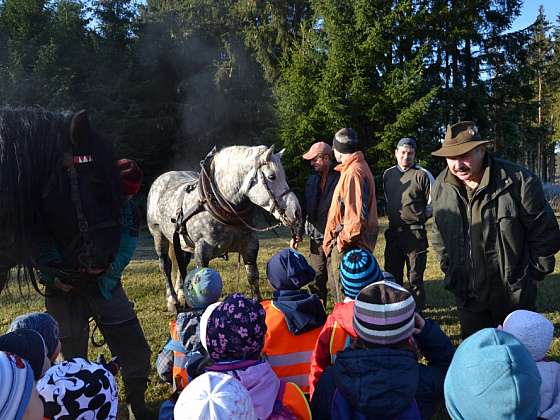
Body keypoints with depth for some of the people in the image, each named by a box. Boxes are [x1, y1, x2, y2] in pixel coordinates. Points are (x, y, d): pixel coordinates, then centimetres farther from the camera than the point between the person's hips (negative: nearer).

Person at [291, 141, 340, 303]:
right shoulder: (312, 179, 13)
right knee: (316, 281, 14)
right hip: (315, 238, 7)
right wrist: (299, 233, 13)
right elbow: (305, 208, 17)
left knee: (335, 281, -6)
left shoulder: (340, 178, -9)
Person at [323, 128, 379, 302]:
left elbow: (356, 214, -25)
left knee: (344, 293, -1)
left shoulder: (353, 172, -19)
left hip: (348, 244, -10)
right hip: (347, 241, 10)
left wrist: (344, 240, -16)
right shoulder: (359, 167, 15)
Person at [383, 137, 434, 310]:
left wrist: (420, 218, 3)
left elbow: (433, 202, -2)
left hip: (415, 233, -5)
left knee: (415, 277, 2)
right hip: (393, 231, 5)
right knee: (392, 274, 13)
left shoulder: (422, 175, -7)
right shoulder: (388, 174, 9)